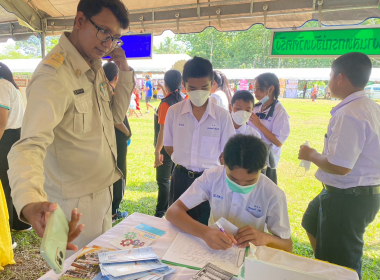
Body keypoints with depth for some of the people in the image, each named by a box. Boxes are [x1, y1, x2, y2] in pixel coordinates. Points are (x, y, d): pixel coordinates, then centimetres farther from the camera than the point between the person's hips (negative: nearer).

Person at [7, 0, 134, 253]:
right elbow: (30, 145, -36)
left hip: (103, 190, 9)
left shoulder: (95, 66, 3)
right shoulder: (53, 76, -26)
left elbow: (117, 114, 8)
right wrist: (29, 202, -54)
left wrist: (124, 71, -5)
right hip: (76, 203, -8)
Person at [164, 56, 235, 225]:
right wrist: (185, 164, 3)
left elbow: (225, 153, -1)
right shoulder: (174, 112, -6)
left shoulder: (222, 116, -10)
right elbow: (169, 146, 5)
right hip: (180, 179, 1)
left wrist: (207, 167, -1)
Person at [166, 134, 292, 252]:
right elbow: (173, 212, -18)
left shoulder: (273, 195, -15)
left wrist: (266, 238, -25)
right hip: (211, 248, 1)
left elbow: (287, 246, -4)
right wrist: (205, 232, -35)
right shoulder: (212, 177, -15)